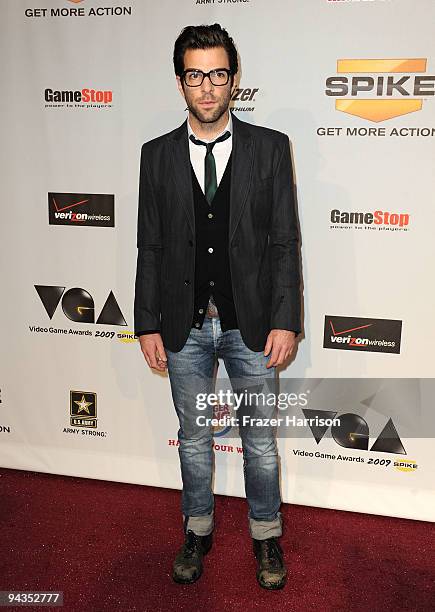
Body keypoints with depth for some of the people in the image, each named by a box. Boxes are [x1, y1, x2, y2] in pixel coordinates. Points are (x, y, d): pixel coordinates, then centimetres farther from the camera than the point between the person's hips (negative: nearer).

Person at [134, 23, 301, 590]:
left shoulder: (270, 147, -1)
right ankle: (198, 532, 39)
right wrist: (148, 325, 0)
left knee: (260, 441, 14)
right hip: (185, 327, 2)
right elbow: (150, 248, 4)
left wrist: (285, 321, -9)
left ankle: (266, 536, 36)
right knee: (194, 438, 17)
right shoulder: (157, 155, 3)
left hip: (251, 324, -1)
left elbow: (286, 242, -3)